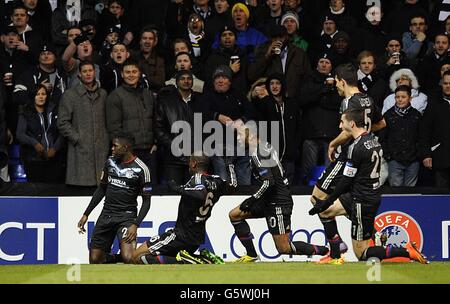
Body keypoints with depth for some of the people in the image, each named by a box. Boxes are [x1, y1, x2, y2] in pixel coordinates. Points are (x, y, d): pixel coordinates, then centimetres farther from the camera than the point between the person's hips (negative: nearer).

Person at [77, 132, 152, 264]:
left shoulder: (141, 169, -10)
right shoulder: (110, 162, 7)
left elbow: (146, 201, -6)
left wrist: (135, 225, -17)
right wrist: (86, 215, 15)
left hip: (126, 216, -5)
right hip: (107, 214, 5)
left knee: (128, 259, -24)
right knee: (94, 260, 1)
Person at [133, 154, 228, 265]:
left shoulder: (197, 178, -17)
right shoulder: (216, 181, 7)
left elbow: (201, 195, -39)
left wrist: (177, 188, -28)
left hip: (182, 234, -9)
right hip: (198, 237, 9)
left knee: (138, 257, -10)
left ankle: (182, 262, -21)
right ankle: (204, 259, 10)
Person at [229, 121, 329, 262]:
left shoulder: (258, 154, -20)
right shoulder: (263, 145, 8)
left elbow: (269, 182, -26)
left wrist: (252, 200, -20)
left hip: (278, 203, -10)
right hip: (269, 200, 10)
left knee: (284, 248, -7)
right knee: (234, 215, 10)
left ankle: (325, 251, -1)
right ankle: (251, 255, 12)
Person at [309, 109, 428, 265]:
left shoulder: (357, 147, -21)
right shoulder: (373, 139, 7)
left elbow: (346, 180, -16)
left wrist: (327, 202, -3)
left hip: (363, 202, -10)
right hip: (373, 195, 10)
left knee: (361, 254, -1)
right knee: (325, 211, 19)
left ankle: (407, 251, -10)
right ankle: (335, 256, 16)